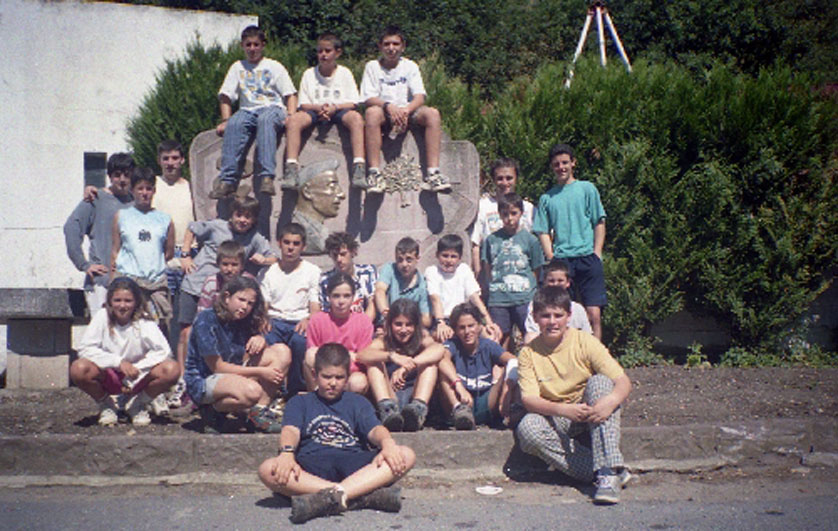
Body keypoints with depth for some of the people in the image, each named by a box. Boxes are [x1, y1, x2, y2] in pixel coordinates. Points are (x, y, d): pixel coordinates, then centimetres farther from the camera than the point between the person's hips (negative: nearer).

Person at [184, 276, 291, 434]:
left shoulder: (243, 321, 6)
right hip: (202, 382, -8)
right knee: (252, 391, -38)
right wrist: (260, 372, -17)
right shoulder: (206, 320, -15)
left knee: (282, 352, -7)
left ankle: (261, 413, -14)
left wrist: (260, 340, -15)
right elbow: (217, 367, -17)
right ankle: (213, 410, -8)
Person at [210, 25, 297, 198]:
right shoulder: (237, 67, 20)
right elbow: (225, 96, 13)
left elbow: (290, 94, 7)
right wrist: (225, 120, -2)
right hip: (248, 110, 2)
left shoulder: (274, 67, 14)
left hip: (273, 108, -2)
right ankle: (227, 180, -40)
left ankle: (266, 176, -50)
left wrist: (290, 116, -11)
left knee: (265, 120, -39)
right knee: (234, 124, -33)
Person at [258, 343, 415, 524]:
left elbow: (374, 429, 9)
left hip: (354, 464, 2)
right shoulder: (300, 402, 24)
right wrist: (286, 453, -20)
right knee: (267, 470, -33)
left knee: (407, 456, -25)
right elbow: (291, 430, 4)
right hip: (312, 466, -1)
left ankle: (329, 498, -41)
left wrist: (387, 443, -16)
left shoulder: (358, 402, 28)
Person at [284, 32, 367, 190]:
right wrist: (319, 108, -16)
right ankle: (291, 168, -35)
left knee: (356, 117, -35)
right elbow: (304, 104, 5)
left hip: (339, 111, -1)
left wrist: (334, 107, -18)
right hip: (314, 111, 1)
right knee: (294, 119, -31)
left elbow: (352, 103, 1)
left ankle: (359, 168, -42)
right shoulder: (309, 74, 10)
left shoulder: (344, 73, 7)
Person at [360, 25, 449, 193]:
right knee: (371, 113, -36)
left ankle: (433, 173, -35)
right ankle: (375, 173, -40)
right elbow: (369, 99, -6)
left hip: (407, 112, 2)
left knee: (432, 113, -28)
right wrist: (389, 106, -26)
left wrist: (405, 110, -24)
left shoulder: (410, 66, 9)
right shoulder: (372, 67, 5)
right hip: (384, 112, -2)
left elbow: (420, 97, -3)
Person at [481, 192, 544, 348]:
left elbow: (536, 271, 6)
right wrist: (496, 285, 4)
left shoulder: (530, 239, 2)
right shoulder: (491, 239, 7)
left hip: (525, 298, -1)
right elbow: (488, 268, 13)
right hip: (498, 299, 1)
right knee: (501, 338, 4)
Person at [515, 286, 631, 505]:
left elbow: (623, 381, -15)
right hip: (554, 418, 0)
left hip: (591, 413, 0)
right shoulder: (529, 353, -6)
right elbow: (529, 399, -15)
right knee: (527, 429, -30)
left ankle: (608, 471, -38)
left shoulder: (585, 342, -9)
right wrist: (564, 410, -34)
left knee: (600, 381, -30)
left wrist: (611, 400, -39)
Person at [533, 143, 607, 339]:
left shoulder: (587, 189, 10)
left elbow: (599, 223, 8)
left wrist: (596, 254, -2)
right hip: (560, 261, 2)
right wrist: (552, 258, -2)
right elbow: (543, 232, 12)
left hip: (587, 258, -1)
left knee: (594, 315, -9)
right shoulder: (547, 198, 14)